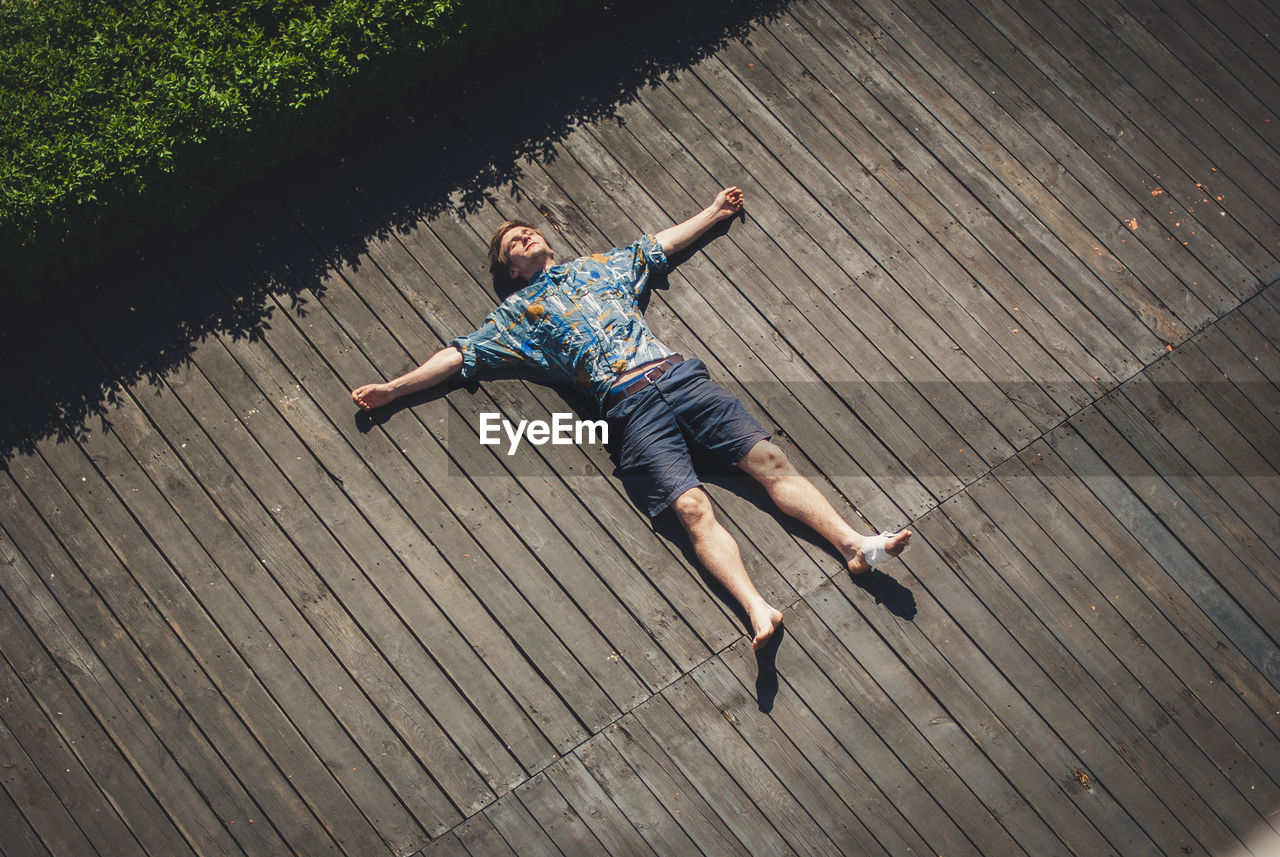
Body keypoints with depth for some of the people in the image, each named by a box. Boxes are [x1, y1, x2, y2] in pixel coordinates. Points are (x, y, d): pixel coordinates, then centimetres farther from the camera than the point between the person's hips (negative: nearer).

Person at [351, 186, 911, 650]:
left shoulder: (602, 266, 29)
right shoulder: (517, 313, 20)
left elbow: (662, 244, 40)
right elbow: (460, 355, 19)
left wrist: (714, 211, 44)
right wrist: (392, 389, 14)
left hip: (678, 374, 4)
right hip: (629, 405, -4)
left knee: (770, 460, -11)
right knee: (692, 506, -22)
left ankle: (855, 545, -17)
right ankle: (758, 610, -36)